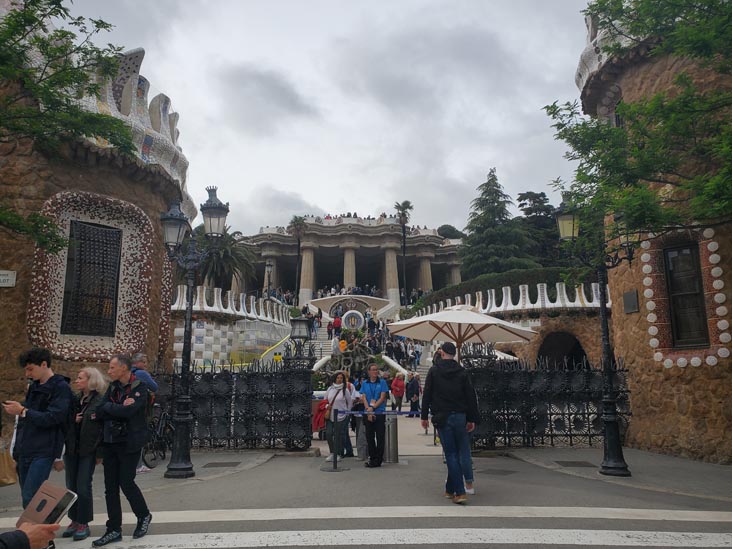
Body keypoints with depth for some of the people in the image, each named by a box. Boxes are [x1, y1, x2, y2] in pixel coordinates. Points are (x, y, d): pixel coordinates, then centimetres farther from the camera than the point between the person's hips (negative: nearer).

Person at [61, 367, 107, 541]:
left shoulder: (100, 401, -10)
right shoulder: (75, 400, 10)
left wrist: (100, 452, -13)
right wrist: (73, 420, -8)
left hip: (88, 450, -6)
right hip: (71, 449, 6)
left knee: (83, 487, -2)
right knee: (71, 486, 10)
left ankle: (84, 523, 11)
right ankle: (74, 520, 24)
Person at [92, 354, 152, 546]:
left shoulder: (140, 387, -11)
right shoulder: (113, 387, 9)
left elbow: (128, 411, -24)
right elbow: (100, 412, 0)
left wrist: (108, 407, -9)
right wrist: (119, 409, -16)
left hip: (129, 443, -6)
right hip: (110, 442, 6)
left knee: (126, 482, -2)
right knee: (110, 486, 7)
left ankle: (144, 516, 23)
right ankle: (114, 530, 18)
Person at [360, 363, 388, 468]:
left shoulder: (382, 382, 3)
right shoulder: (365, 383, 9)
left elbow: (382, 398, -4)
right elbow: (364, 398, 3)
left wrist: (373, 407, -15)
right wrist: (368, 410, -11)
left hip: (380, 413, -2)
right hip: (368, 414, 3)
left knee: (380, 437, -1)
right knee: (369, 437, 7)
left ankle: (378, 460, 5)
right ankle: (372, 458, 17)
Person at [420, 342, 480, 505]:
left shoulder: (434, 371, 0)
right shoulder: (463, 372, 3)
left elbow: (426, 395, -1)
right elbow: (471, 396, 3)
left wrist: (424, 416, 6)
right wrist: (472, 419, 8)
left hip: (441, 418, -1)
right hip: (460, 417, 2)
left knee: (451, 454, 1)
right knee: (463, 451, 13)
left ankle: (460, 492, -4)